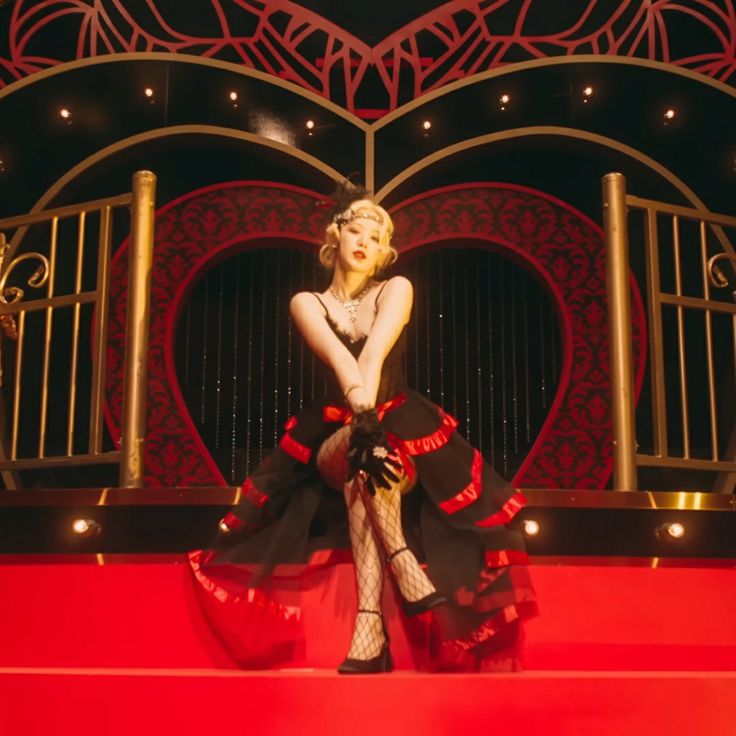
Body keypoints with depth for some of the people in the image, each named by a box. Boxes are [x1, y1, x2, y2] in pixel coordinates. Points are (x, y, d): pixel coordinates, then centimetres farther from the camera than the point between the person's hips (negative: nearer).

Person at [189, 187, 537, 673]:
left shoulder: (396, 289, 0)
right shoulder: (307, 302, 0)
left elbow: (375, 350, -22)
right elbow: (339, 357, -22)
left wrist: (368, 416, -40)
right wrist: (361, 415, -41)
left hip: (401, 426, 0)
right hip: (332, 438, 0)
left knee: (367, 475, -35)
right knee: (361, 453, -37)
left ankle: (370, 628, -40)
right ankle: (408, 572, -38)